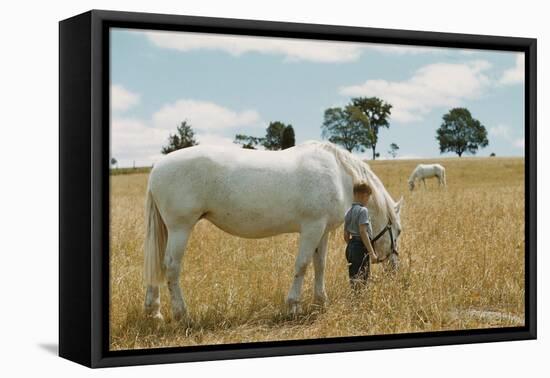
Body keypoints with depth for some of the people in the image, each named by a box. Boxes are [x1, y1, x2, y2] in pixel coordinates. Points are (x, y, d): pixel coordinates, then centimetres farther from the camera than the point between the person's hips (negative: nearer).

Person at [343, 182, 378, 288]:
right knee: (361, 278, -7)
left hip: (350, 247, 8)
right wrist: (371, 251, -20)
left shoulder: (349, 212, 12)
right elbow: (363, 232, -21)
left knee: (353, 278, 13)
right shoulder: (363, 210, -13)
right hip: (361, 246, -8)